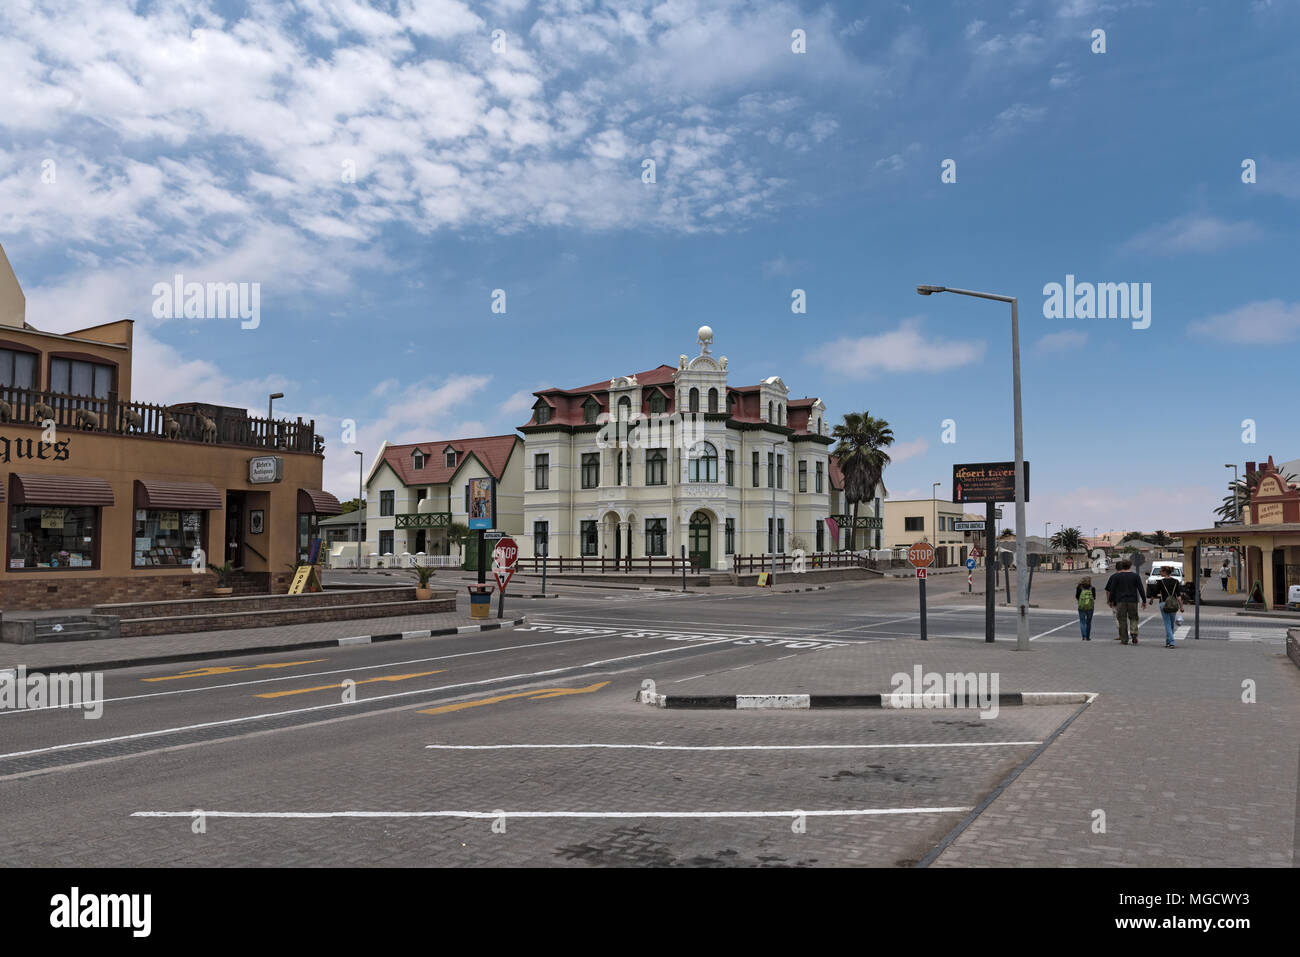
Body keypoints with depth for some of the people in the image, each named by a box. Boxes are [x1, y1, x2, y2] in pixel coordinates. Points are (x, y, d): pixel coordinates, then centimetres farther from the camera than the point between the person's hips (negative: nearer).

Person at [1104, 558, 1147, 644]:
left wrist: (1110, 600, 7)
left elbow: (1112, 590, 0)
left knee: (1122, 620, 4)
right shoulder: (1135, 576, 2)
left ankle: (1124, 639, 2)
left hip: (1120, 601, 0)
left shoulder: (1116, 576, 0)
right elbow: (1141, 589, 1)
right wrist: (1144, 601, 7)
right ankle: (1133, 633, -11)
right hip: (1133, 601, 1)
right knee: (1133, 618, 12)